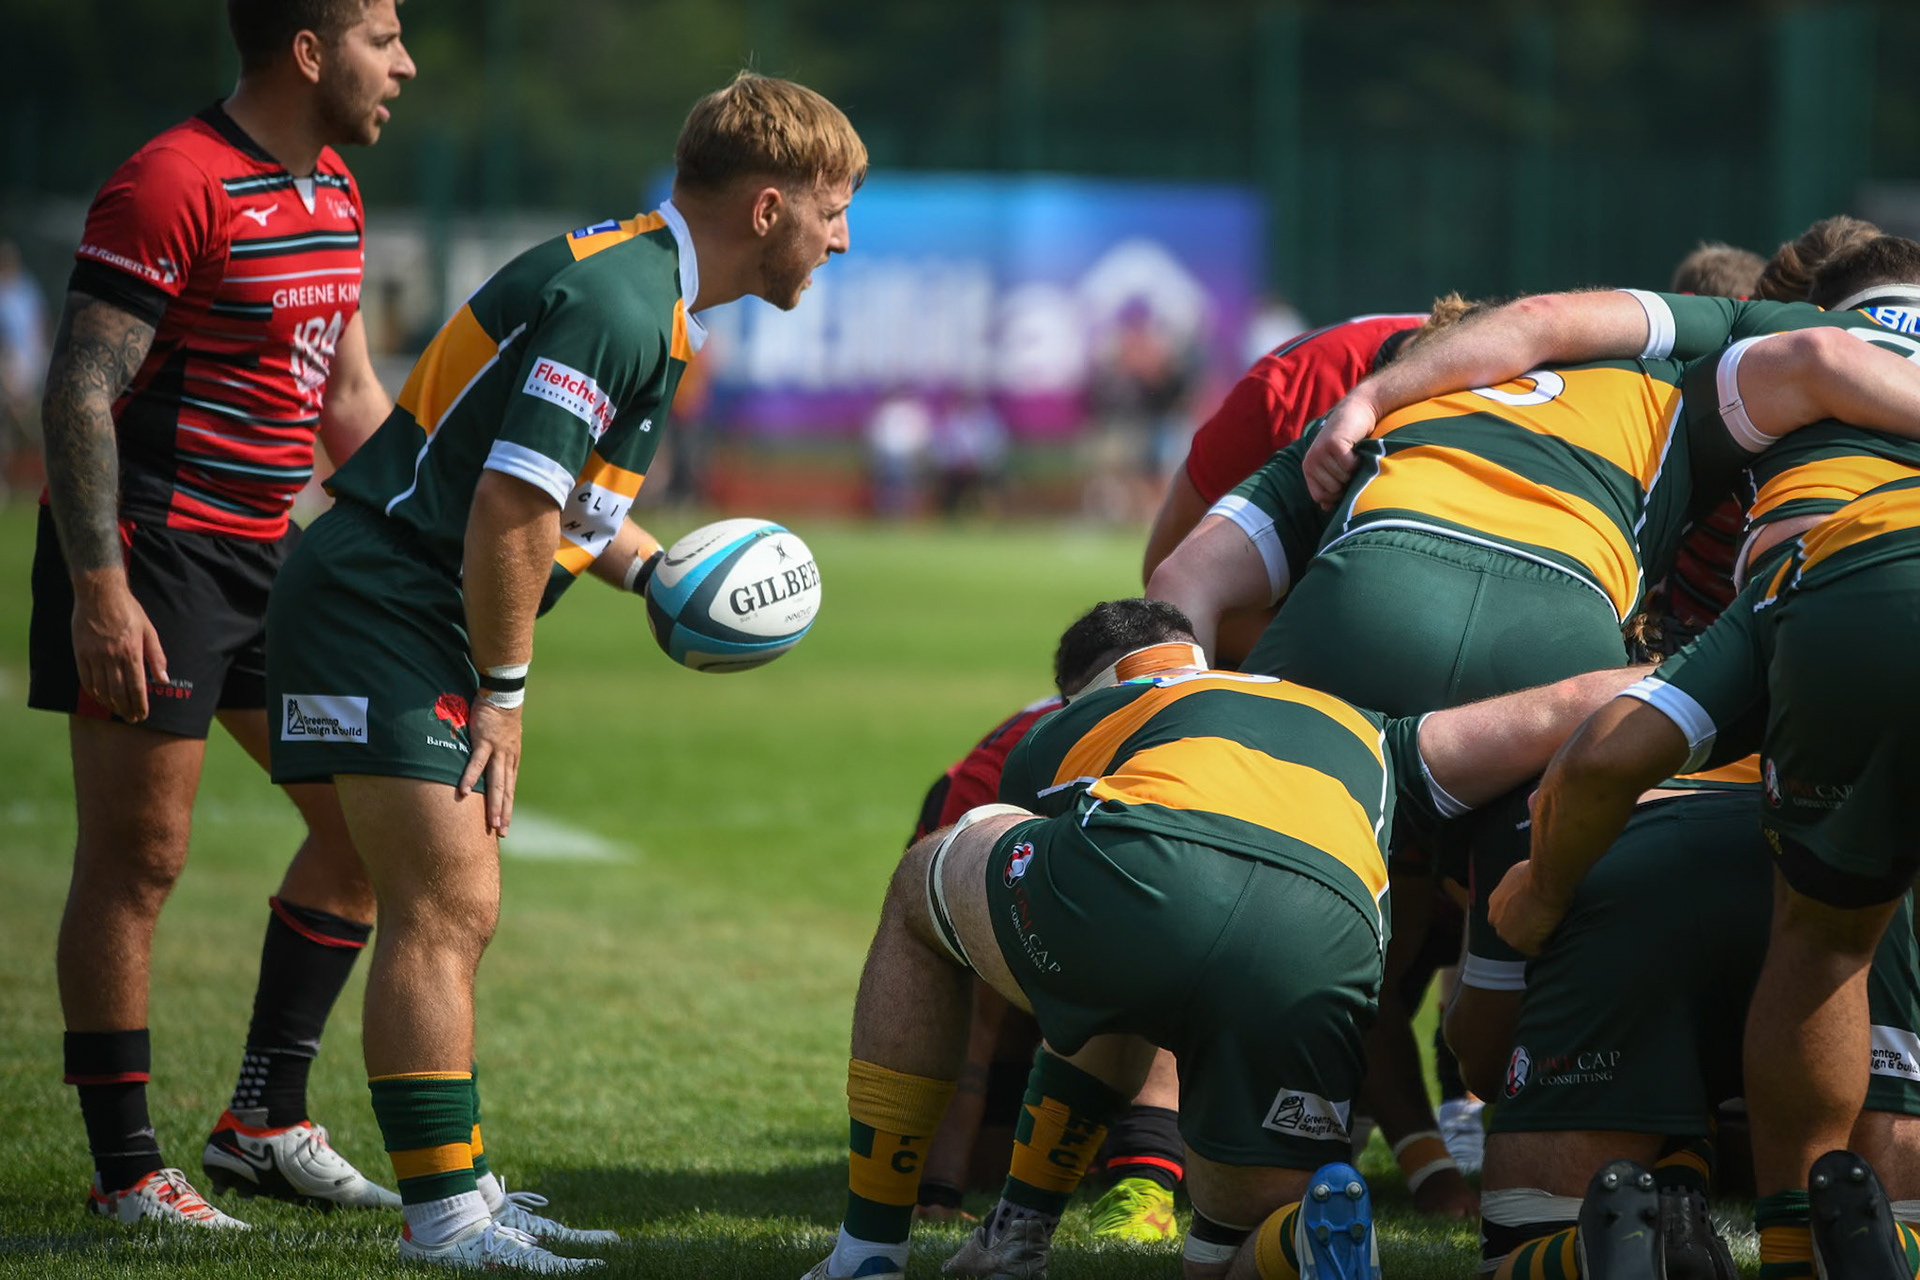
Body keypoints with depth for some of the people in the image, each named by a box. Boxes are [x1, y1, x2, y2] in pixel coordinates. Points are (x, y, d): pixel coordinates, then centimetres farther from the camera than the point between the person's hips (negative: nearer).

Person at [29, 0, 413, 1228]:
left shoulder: (332, 193, 12)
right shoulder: (171, 185, -17)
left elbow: (351, 400, 21)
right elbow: (80, 391, -19)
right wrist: (98, 588, -23)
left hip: (266, 550, 9)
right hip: (150, 555, -9)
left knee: (366, 815, 8)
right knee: (138, 859, -4)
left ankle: (265, 1121, 18)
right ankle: (127, 1171, 3)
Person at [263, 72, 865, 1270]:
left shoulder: (646, 297, 14)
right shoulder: (612, 305, -20)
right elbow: (510, 509, -24)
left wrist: (655, 568, 10)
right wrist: (504, 691, -15)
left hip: (421, 622, 11)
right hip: (379, 605, -11)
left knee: (453, 912, 14)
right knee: (446, 911, -13)